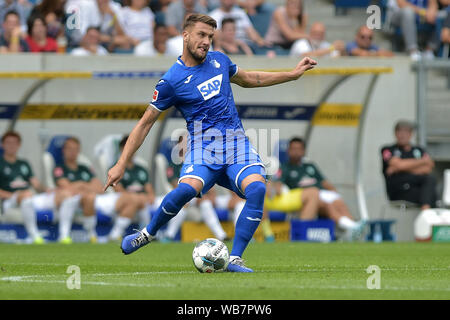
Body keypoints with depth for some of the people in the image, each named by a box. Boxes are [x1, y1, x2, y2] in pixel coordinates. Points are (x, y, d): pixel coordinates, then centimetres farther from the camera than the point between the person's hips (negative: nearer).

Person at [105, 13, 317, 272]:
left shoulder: (219, 61, 12)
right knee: (187, 189, -33)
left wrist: (293, 74, 30)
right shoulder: (172, 80, -2)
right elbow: (146, 123, 3)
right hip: (203, 144, -4)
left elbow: (247, 79, 33)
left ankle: (235, 259, -20)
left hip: (237, 143, 4)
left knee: (256, 188, -26)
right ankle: (148, 233, -3)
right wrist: (121, 165, 1)